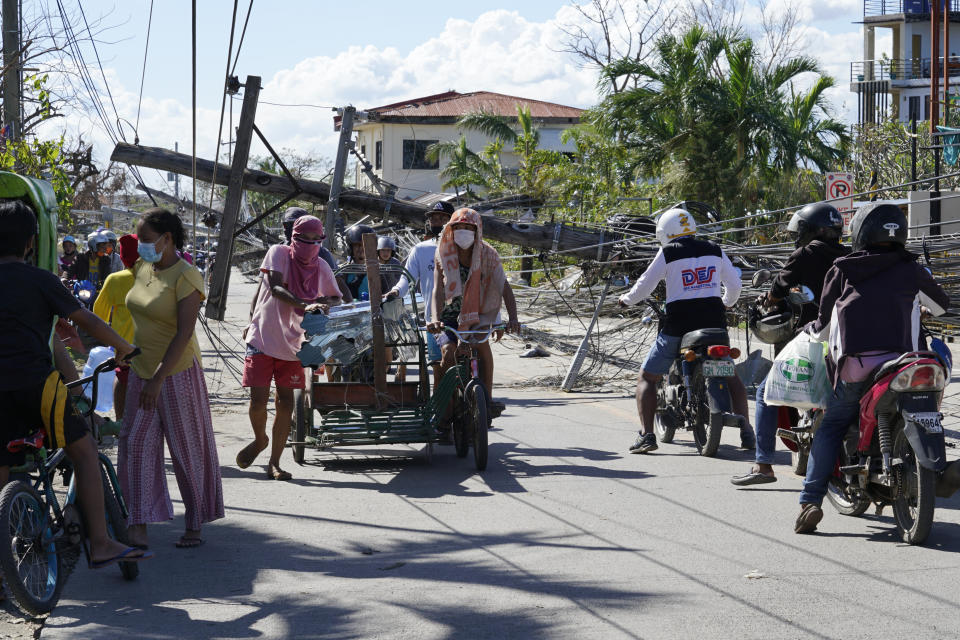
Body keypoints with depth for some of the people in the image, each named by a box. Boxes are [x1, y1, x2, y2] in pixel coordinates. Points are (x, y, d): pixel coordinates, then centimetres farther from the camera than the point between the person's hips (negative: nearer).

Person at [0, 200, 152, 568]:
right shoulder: (39, 280, 2)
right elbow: (87, 321, 3)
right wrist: (123, 347, 18)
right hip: (34, 379, -4)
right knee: (83, 450, 7)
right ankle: (100, 545, -1)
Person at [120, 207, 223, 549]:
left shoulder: (186, 277, -16)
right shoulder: (142, 268, 6)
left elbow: (184, 333, -21)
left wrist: (158, 380, -24)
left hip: (177, 373, -7)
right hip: (142, 371, 7)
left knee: (187, 448, 3)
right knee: (137, 444, -3)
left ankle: (194, 525, 15)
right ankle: (139, 528, -6)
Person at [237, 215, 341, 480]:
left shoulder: (321, 267, 4)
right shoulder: (278, 253, -8)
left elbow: (335, 298, 17)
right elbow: (275, 288, -21)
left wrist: (326, 303, -8)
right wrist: (305, 305, -36)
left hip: (292, 341, 3)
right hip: (263, 338, -3)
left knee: (285, 402, 1)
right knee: (259, 399, -6)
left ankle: (274, 463, 10)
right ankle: (259, 440, 25)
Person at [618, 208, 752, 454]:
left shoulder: (668, 252, -2)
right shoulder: (714, 250, 10)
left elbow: (645, 286, 0)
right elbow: (734, 284, 16)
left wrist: (626, 299, 20)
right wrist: (726, 303, 37)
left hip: (678, 323, -4)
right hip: (714, 321, 4)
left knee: (647, 378, 7)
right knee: (730, 376, 21)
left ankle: (647, 435, -8)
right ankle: (746, 433, 11)